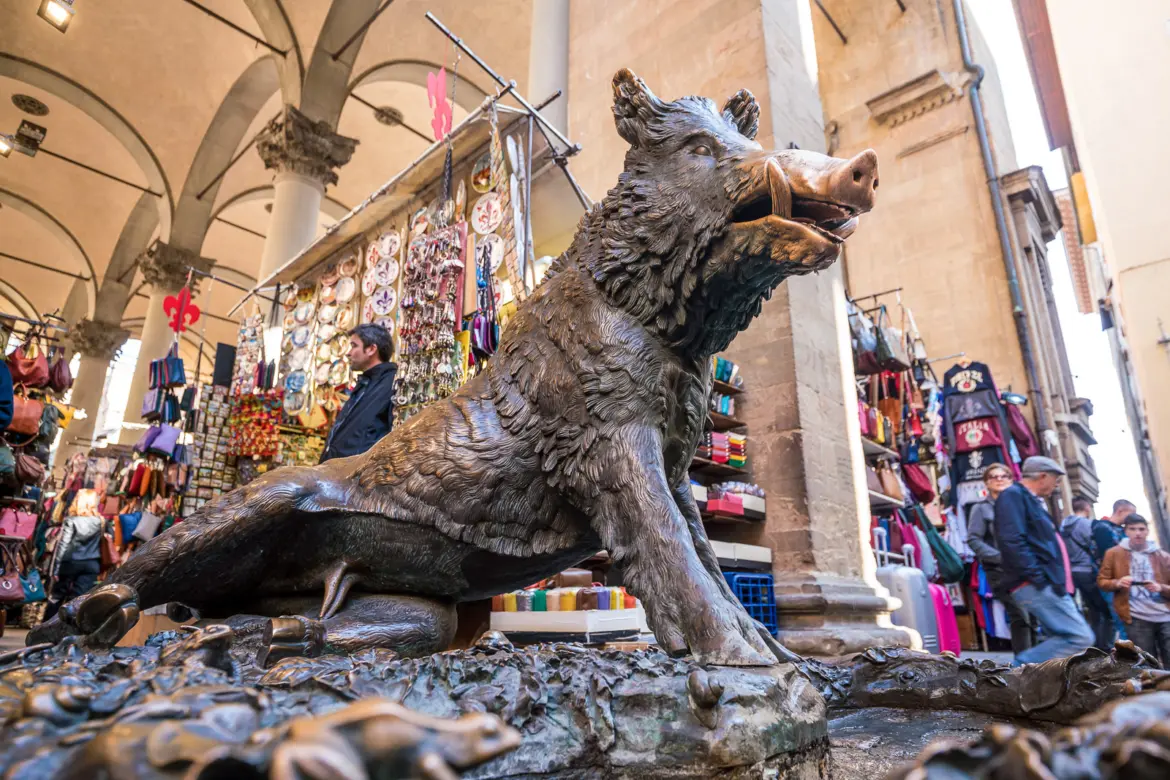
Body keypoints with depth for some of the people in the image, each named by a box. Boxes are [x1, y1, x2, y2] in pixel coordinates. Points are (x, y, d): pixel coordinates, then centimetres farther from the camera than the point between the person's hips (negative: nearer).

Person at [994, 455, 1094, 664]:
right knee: (1080, 637, -14)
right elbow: (1012, 541, -21)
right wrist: (1038, 578, -22)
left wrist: (1053, 579, 13)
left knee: (1062, 641, 10)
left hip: (1049, 585, 11)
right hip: (1036, 586, -11)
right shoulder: (1013, 496, -9)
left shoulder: (1031, 500, 23)